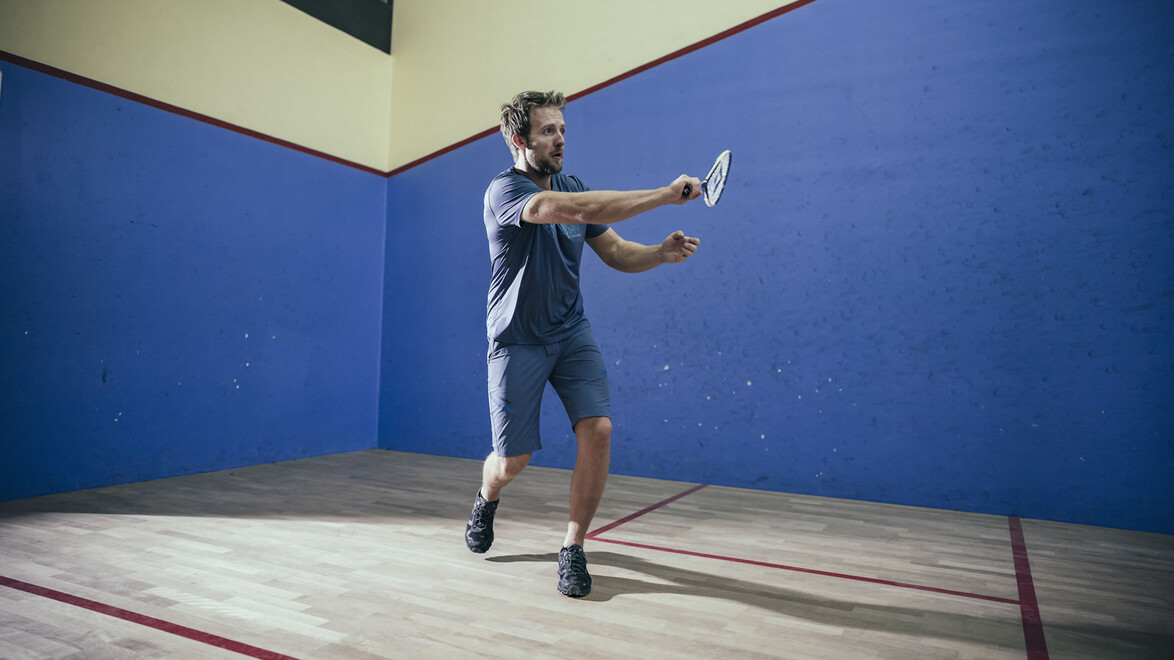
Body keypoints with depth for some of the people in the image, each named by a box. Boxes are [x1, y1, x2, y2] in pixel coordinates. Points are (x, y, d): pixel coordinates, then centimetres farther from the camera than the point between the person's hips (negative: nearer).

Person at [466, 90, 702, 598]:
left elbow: (617, 253, 5)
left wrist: (661, 252, -16)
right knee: (513, 460, 2)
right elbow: (576, 210, -34)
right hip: (517, 341, -4)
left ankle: (573, 548, 3)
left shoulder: (572, 187, 5)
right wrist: (666, 194, -32)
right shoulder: (504, 190, -18)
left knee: (598, 428, -15)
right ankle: (487, 499, 41)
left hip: (571, 332, 5)